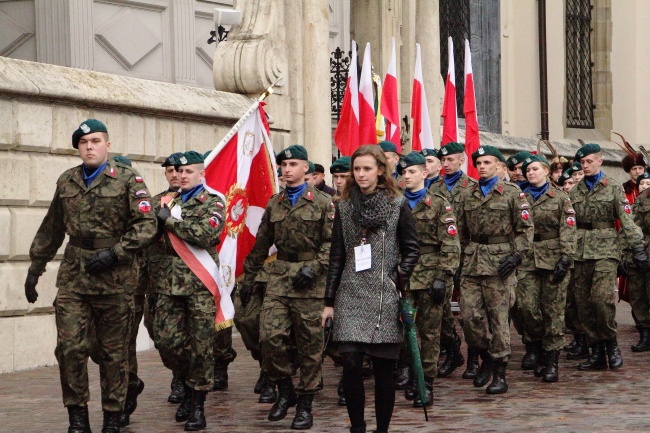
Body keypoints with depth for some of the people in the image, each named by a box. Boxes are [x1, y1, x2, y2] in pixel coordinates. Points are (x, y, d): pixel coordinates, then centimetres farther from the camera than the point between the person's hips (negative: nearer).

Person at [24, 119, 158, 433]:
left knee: (113, 351, 4)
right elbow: (50, 230, 21)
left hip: (114, 278, -3)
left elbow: (146, 225, -7)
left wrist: (114, 253, -17)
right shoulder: (66, 182, 12)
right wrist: (35, 268, 21)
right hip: (73, 277, 3)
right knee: (69, 347, -5)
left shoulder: (128, 180, -1)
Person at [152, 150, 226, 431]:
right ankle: (189, 386, 25)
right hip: (169, 281, 5)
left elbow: (207, 233, -16)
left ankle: (197, 404, 8)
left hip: (199, 282, -5)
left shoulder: (212, 202, 1)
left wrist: (170, 220, -12)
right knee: (166, 339, 1)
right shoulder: (168, 201, 17)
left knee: (200, 343, -1)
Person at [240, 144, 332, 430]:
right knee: (270, 337, -8)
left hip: (309, 281, -4)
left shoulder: (322, 202, 0)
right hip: (279, 278, 4)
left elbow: (331, 243, -4)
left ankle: (305, 403, 11)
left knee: (310, 344, 2)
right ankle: (284, 392, 11)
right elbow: (261, 244, 19)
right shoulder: (274, 204, 14)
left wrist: (314, 268, -16)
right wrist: (248, 278, 18)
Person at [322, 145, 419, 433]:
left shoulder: (398, 204, 3)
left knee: (383, 366, 1)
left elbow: (412, 249, 7)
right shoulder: (344, 206, 9)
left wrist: (399, 279, -7)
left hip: (385, 295, -1)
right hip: (351, 294, 1)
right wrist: (329, 301, 9)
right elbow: (336, 256, 11)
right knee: (351, 364, -9)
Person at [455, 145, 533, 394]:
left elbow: (526, 228, -2)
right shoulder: (467, 196, 13)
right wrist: (464, 257, 11)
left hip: (499, 264, -4)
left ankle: (500, 374, 6)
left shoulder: (512, 193, 1)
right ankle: (486, 358, 21)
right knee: (469, 316, -2)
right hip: (471, 265, 4)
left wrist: (516, 255, -12)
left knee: (498, 318, -1)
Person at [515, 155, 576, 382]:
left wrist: (565, 258, -13)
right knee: (526, 306, -8)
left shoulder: (560, 198, 3)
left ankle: (551, 361, 3)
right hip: (527, 260, 3)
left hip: (553, 258, -3)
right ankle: (540, 349, 15)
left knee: (553, 310, -2)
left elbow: (568, 230, -3)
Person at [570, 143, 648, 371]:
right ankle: (597, 352, 11)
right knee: (583, 304, 2)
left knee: (601, 298, -19)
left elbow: (627, 221, -1)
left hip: (605, 251, -5)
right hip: (580, 252, 5)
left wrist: (638, 249, -7)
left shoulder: (613, 188, 4)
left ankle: (611, 344, 0)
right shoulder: (575, 192, 15)